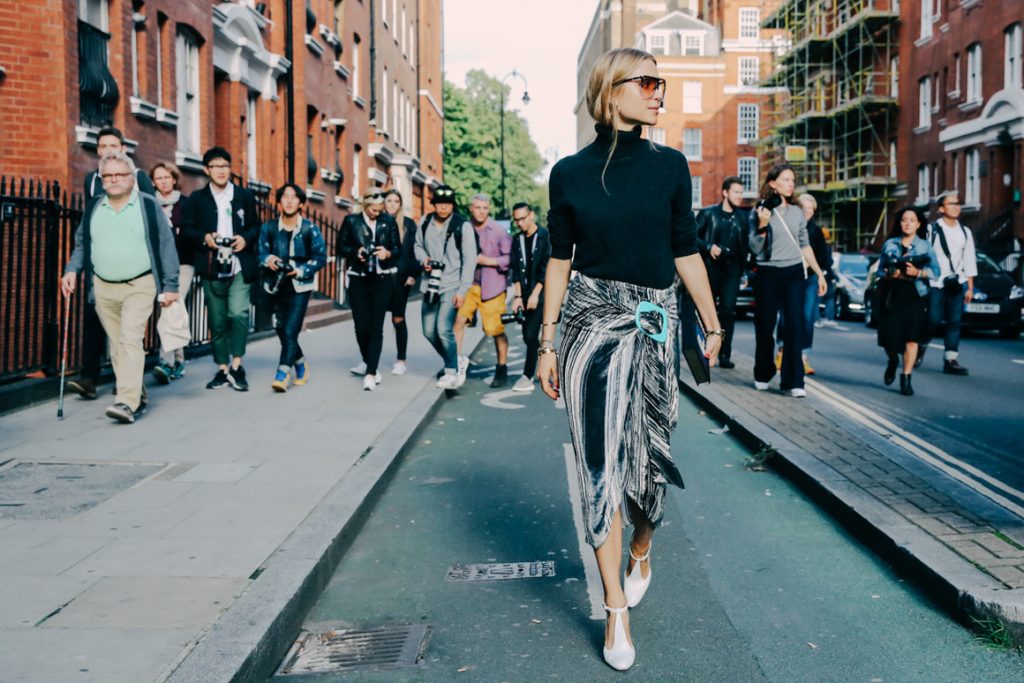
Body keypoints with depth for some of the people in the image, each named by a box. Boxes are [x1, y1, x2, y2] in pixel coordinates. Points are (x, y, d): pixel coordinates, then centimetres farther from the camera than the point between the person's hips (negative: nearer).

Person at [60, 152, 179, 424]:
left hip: (139, 286, -5)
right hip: (103, 288, 5)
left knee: (131, 340, -15)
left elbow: (166, 246, -2)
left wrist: (170, 286, -5)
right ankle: (137, 396, 18)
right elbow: (81, 244, 20)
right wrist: (72, 269, 2)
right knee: (117, 345, 8)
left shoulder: (148, 205, -1)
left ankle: (127, 403, -20)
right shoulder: (93, 208, 11)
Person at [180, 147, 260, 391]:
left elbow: (256, 226, 11)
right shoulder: (196, 199, 9)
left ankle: (236, 366, -8)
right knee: (217, 320, 6)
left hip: (240, 267, -1)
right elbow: (186, 229, 3)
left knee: (238, 313, -17)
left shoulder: (244, 196, 10)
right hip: (212, 268, 1)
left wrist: (246, 238, -10)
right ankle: (222, 369, 15)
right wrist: (203, 237, -16)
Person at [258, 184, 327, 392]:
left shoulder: (310, 229, -5)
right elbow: (260, 252, 5)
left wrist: (301, 270, -16)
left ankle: (283, 373, -12)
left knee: (290, 331, -14)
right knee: (281, 330, 12)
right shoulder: (268, 228, 1)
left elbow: (320, 257, -3)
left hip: (300, 287, -3)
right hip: (276, 286, 4)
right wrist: (268, 260, -18)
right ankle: (300, 364, 36)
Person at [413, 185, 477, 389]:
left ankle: (453, 372, -3)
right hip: (430, 284, 6)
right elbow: (418, 245, 19)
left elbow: (470, 260, -9)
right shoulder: (425, 222, 4)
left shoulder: (462, 226, -10)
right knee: (429, 331, 9)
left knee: (444, 329, -18)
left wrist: (462, 290, -13)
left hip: (451, 286, -6)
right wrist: (423, 258, -4)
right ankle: (451, 363, 31)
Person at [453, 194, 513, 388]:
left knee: (496, 329, 0)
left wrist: (485, 260, -14)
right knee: (457, 320, -6)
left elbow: (509, 259, -8)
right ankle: (458, 360, 13)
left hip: (492, 286, -3)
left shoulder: (499, 231, -5)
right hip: (468, 284, 3)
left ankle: (502, 369, 14)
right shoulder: (465, 229, 4)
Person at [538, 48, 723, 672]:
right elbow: (559, 260, 4)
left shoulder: (669, 166, 4)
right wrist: (547, 343, 2)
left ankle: (642, 549, 39)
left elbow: (686, 251, 8)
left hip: (654, 324, 1)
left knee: (649, 454, 7)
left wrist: (713, 323, 9)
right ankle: (617, 609, 7)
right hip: (591, 322, -1)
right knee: (601, 461, -3)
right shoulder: (571, 172, 1)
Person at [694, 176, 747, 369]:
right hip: (710, 266, -1)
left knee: (728, 310, -6)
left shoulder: (741, 218, 11)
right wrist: (708, 247, -15)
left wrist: (742, 268, 1)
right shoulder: (708, 213, 4)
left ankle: (725, 354, -3)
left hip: (731, 268, 1)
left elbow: (744, 246, 13)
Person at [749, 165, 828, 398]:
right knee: (765, 327, 6)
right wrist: (762, 226, -20)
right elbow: (755, 249, -4)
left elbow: (805, 245, 18)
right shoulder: (759, 211, -1)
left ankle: (793, 382, -4)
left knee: (794, 326, -6)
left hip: (794, 273, 2)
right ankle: (763, 375, 24)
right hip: (768, 273, -2)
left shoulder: (797, 212, 10)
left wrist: (820, 273, 16)